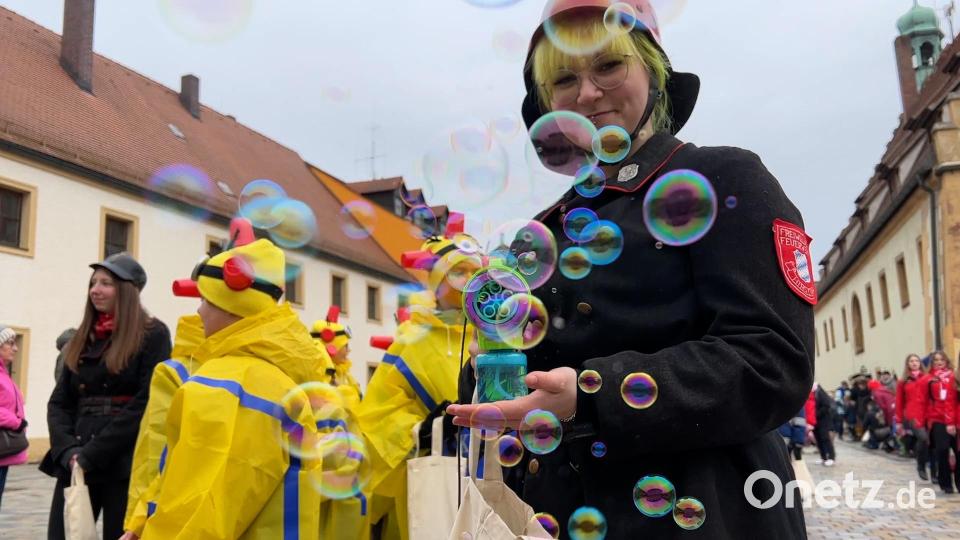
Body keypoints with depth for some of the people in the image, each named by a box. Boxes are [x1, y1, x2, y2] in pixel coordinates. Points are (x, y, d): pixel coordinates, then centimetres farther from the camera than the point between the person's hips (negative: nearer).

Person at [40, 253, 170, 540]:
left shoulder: (153, 334, -4)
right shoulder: (82, 338, 14)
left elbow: (146, 404, -12)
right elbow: (59, 402, 10)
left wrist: (92, 454, -14)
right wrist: (67, 450, -7)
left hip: (126, 465, -5)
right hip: (76, 464, 5)